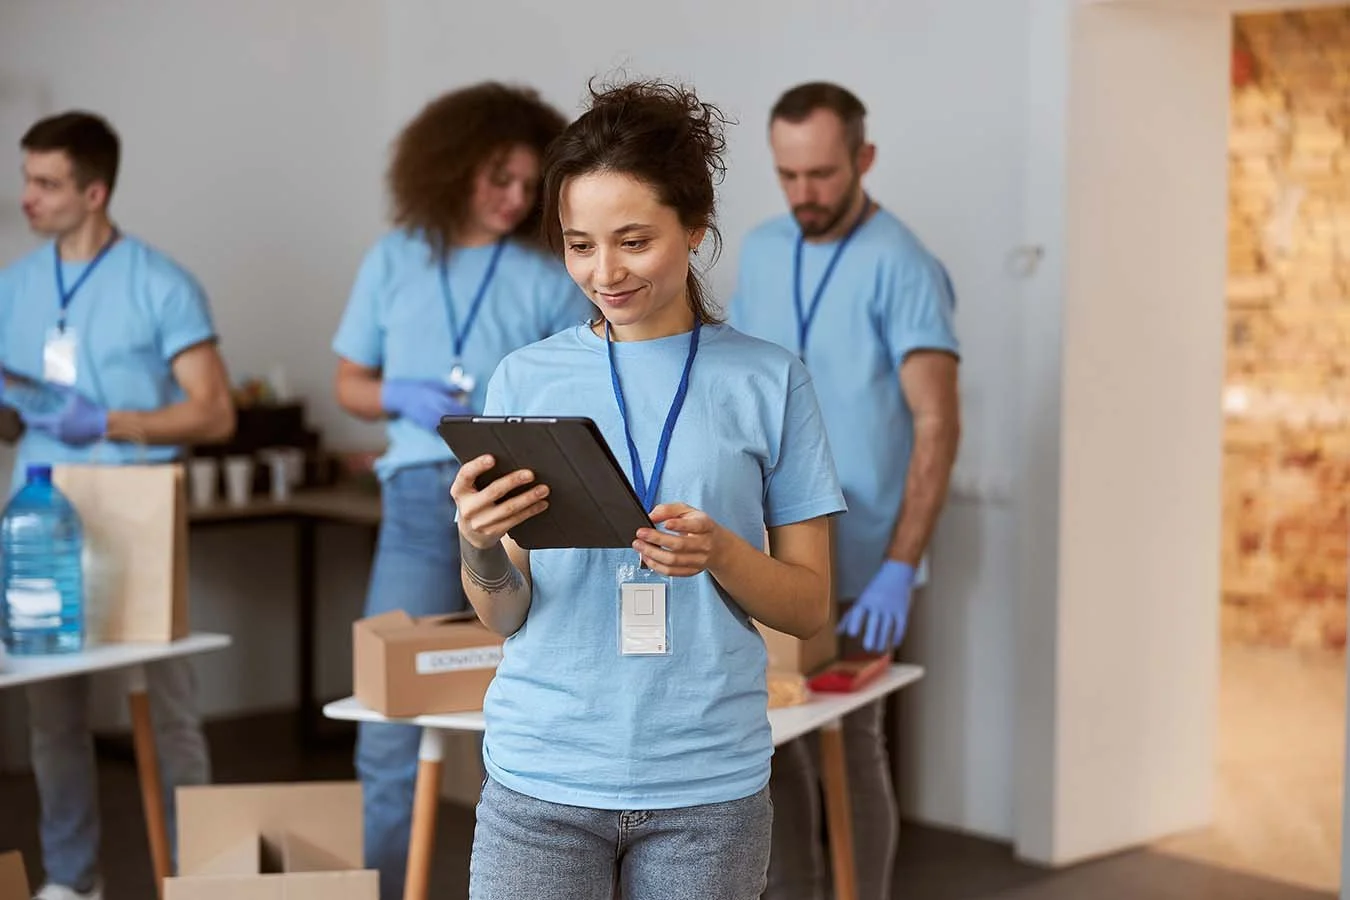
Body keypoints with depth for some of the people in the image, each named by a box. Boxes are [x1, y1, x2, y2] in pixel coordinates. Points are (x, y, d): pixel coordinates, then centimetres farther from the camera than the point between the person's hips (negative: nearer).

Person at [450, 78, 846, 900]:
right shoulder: (526, 379, 3)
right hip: (543, 777, 1)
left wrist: (719, 553, -15)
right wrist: (479, 548, -16)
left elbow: (810, 607, 4)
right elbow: (505, 617, 5)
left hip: (708, 782, 0)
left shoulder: (768, 380, 1)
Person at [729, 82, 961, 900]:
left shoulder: (902, 266, -14)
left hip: (859, 562, -6)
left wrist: (900, 569, -25)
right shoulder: (762, 251, 6)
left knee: (853, 741, 2)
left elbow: (937, 425, -19)